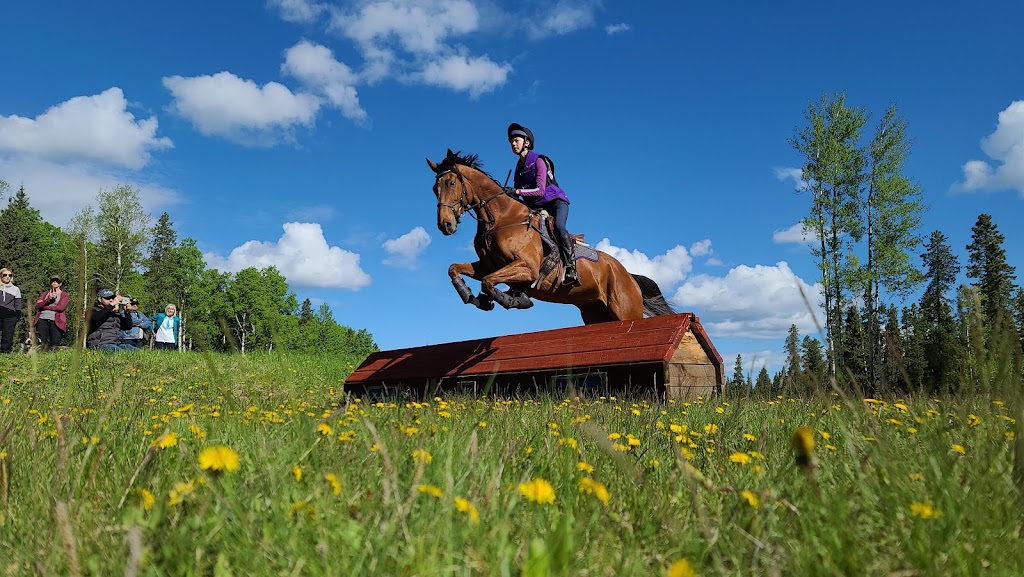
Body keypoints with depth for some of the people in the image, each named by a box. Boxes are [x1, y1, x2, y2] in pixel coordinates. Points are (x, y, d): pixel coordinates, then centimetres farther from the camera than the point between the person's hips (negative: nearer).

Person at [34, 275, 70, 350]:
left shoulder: (64, 295, 12)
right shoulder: (45, 294, 22)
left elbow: (61, 307, -6)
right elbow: (37, 305, 5)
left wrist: (44, 307, -1)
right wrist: (48, 299, -9)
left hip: (56, 321, -3)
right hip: (42, 319, 3)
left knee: (54, 346, -9)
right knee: (42, 344, -8)